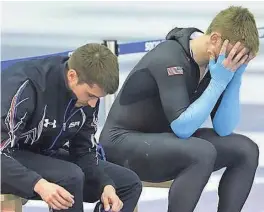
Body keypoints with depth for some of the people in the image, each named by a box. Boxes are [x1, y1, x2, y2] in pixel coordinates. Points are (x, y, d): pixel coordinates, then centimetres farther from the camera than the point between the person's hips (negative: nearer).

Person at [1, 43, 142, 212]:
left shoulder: (88, 94, -7)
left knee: (129, 183, -2)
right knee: (70, 177, -34)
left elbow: (84, 150, 0)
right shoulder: (26, 85, -30)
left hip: (46, 157, 8)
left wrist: (106, 185, -17)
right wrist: (39, 184, -44)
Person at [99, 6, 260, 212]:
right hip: (124, 143, -8)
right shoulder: (170, 59, -25)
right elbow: (182, 127, -30)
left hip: (166, 140, 8)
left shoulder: (214, 62, -2)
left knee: (246, 150, -6)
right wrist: (218, 82, -29)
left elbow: (224, 129, -4)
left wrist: (235, 77, -15)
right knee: (203, 153, -33)